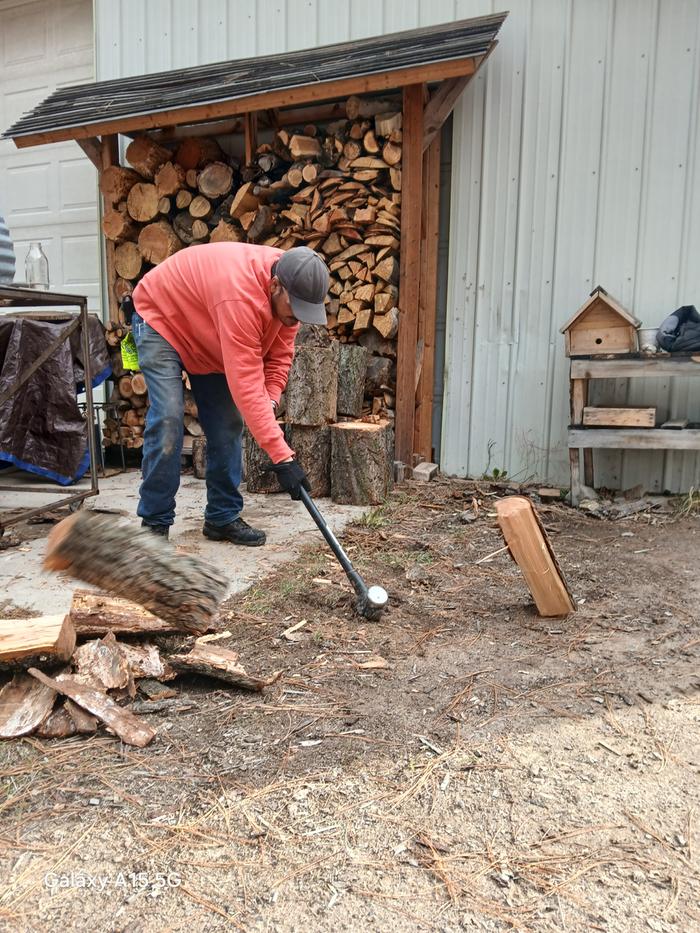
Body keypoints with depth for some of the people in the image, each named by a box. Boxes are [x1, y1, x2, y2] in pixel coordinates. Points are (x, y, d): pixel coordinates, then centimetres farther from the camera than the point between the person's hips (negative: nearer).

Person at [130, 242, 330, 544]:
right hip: (161, 318, -7)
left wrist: (270, 402, -27)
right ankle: (154, 523, -6)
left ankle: (223, 518, 11)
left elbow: (279, 355, -7)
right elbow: (246, 385, -46)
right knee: (168, 419, -19)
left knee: (227, 423, 1)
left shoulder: (289, 291, -17)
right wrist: (282, 457, -47)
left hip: (208, 338, 8)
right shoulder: (240, 294, -42)